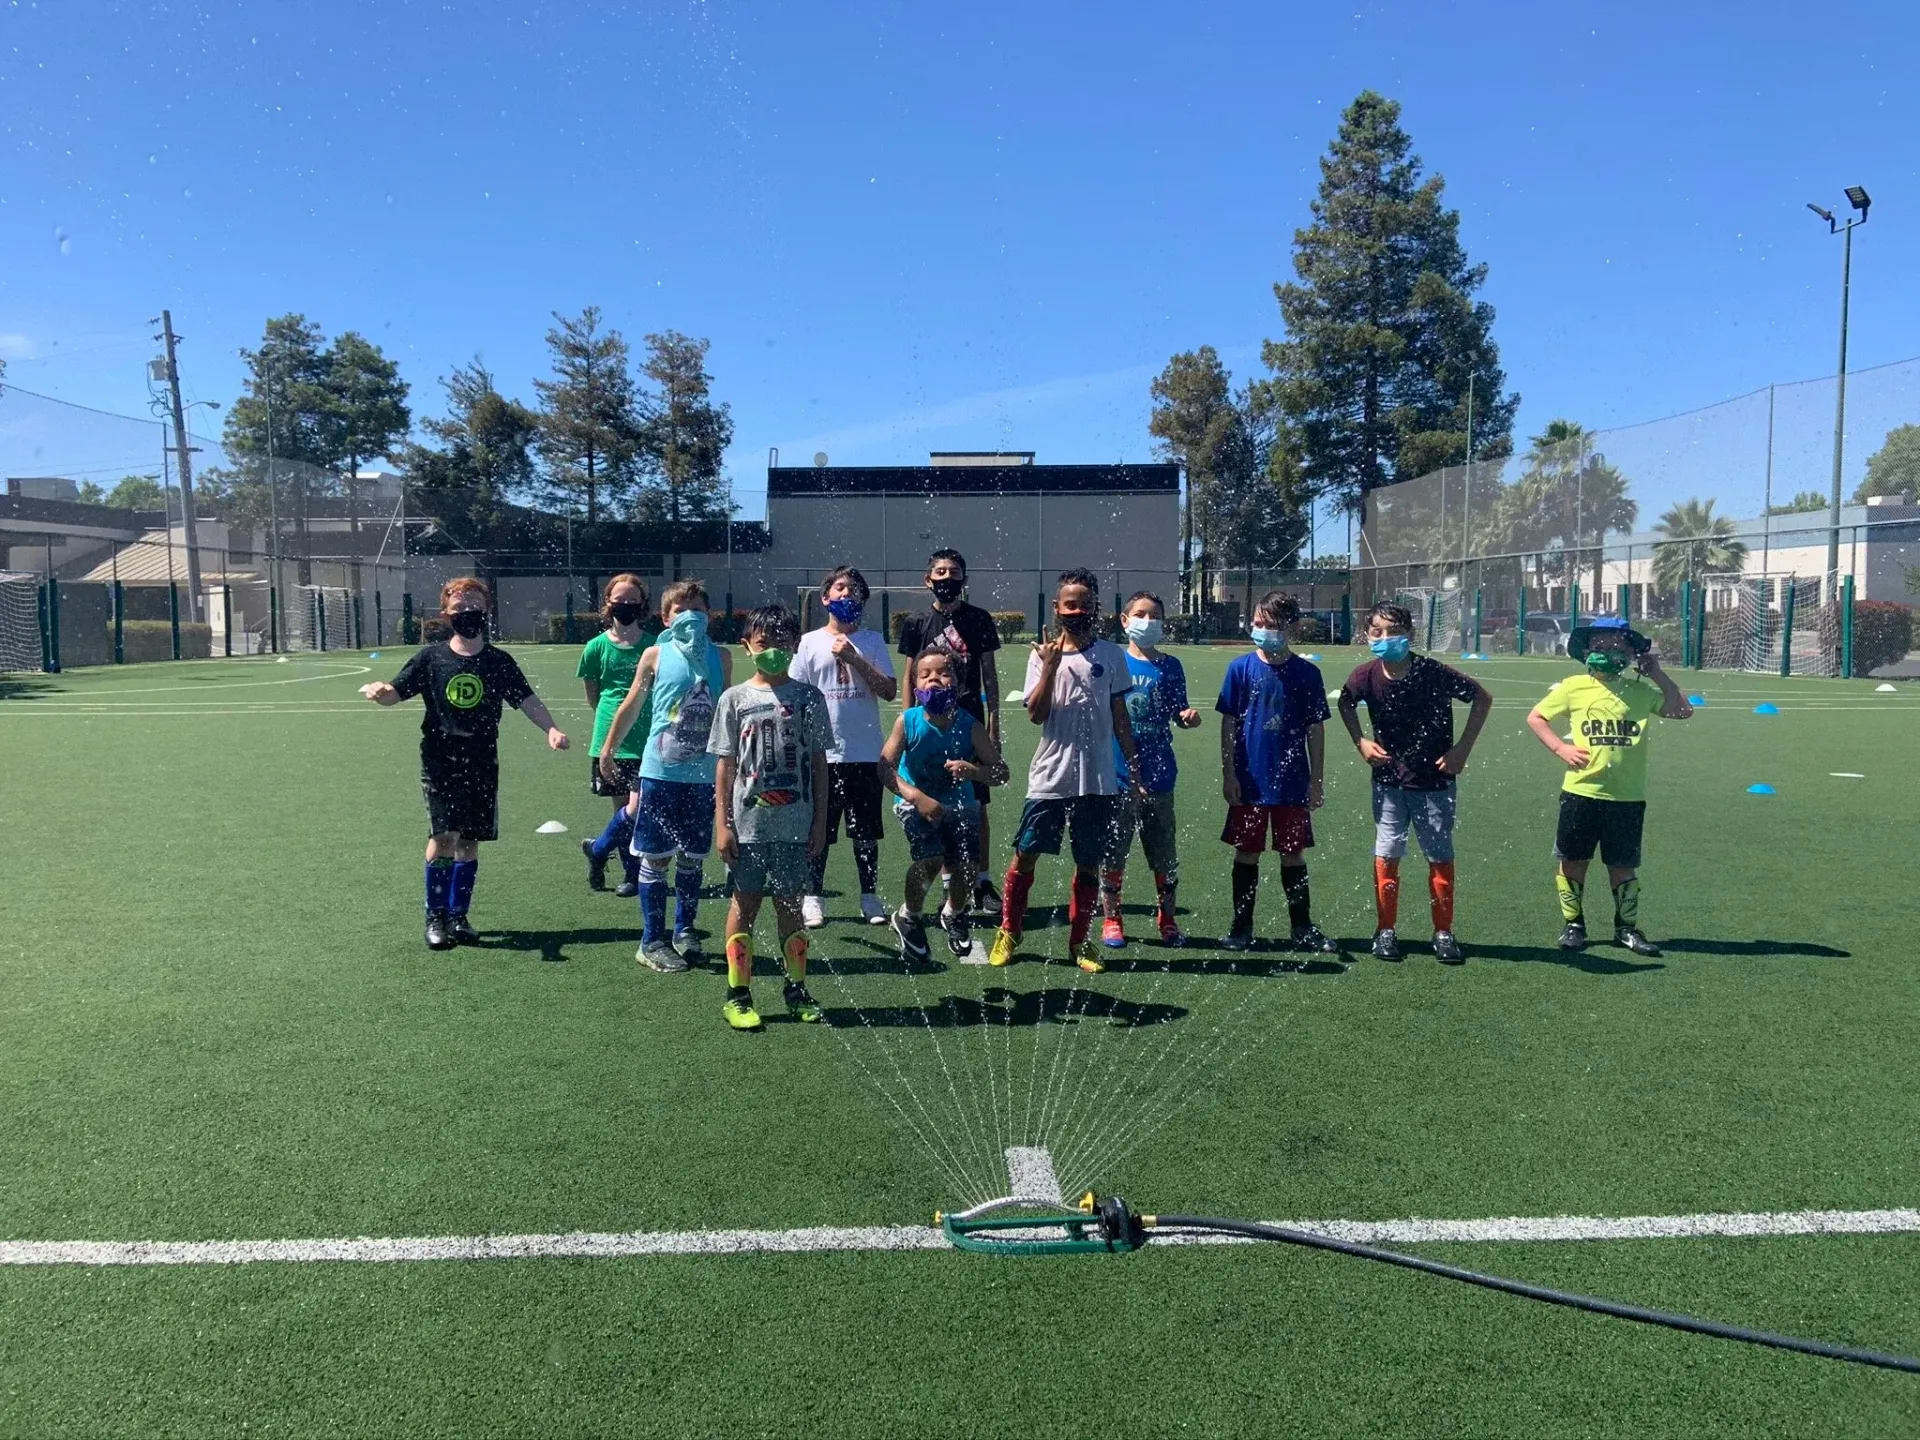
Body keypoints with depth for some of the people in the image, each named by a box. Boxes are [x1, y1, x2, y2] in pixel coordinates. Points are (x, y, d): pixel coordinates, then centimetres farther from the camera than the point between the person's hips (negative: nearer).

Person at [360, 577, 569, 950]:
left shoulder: (499, 661, 4)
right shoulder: (431, 657, 2)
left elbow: (526, 699, 1)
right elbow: (396, 692, 3)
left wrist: (551, 729, -15)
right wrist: (379, 691, -20)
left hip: (481, 765, 2)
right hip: (440, 762, -2)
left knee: (469, 840, 8)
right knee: (443, 835, -10)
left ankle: (458, 916, 21)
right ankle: (435, 916, 4)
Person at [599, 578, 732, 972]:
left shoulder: (720, 657, 5)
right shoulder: (657, 656, -3)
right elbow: (632, 706, 6)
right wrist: (608, 748, 11)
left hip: (704, 773, 3)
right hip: (661, 771, -2)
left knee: (693, 857, 11)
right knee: (655, 857, 3)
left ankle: (685, 931, 25)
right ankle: (652, 941, 11)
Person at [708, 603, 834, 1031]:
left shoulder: (809, 698, 2)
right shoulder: (735, 699, 1)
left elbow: (818, 763, 4)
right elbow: (726, 765, 3)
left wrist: (820, 821, 2)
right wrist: (722, 823, -1)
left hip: (795, 824, 0)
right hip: (748, 823, 0)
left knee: (790, 904, 9)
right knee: (744, 903, 7)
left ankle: (796, 990, 23)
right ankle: (738, 995, 16)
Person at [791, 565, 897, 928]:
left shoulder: (872, 642, 5)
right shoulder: (809, 642, 3)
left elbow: (889, 691, -6)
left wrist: (853, 658, -14)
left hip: (866, 753, 1)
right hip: (822, 753, -1)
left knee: (866, 831, 9)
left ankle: (869, 897, 22)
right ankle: (813, 898, 19)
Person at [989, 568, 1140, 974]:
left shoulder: (1111, 655, 4)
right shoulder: (1043, 655, 1)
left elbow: (1119, 716, 9)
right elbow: (1036, 714, -9)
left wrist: (1134, 768, 7)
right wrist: (1051, 666, -18)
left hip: (1098, 780, 1)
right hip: (1050, 777, -1)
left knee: (1089, 862, 8)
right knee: (1025, 854, 2)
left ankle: (1079, 940, 21)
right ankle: (1008, 933, 19)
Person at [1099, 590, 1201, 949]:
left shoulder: (1170, 667, 6)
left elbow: (1178, 715, 11)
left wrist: (1188, 717, -11)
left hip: (1158, 774, 2)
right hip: (1118, 773, -2)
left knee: (1165, 853, 9)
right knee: (1113, 851, 4)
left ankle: (1167, 919, 24)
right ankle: (1111, 919, 17)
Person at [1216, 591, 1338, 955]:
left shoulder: (1306, 673, 0)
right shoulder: (1241, 668, -2)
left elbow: (1315, 730, 4)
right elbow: (1229, 725, -1)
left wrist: (1316, 781, 3)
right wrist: (1228, 775, -4)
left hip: (1292, 782, 1)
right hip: (1249, 781, -1)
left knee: (1293, 854, 10)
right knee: (1246, 853, 8)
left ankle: (1302, 928, 21)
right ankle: (1242, 928, 18)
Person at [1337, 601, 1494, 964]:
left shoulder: (1434, 673, -18)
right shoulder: (1366, 676, -12)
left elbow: (1482, 698, -4)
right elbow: (1345, 704, 11)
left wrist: (1463, 749, -8)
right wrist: (1360, 742, -2)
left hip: (1435, 780, -1)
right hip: (1389, 780, 2)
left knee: (1440, 856, 6)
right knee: (1386, 855, 4)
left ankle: (1443, 932, 18)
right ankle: (1386, 930, 15)